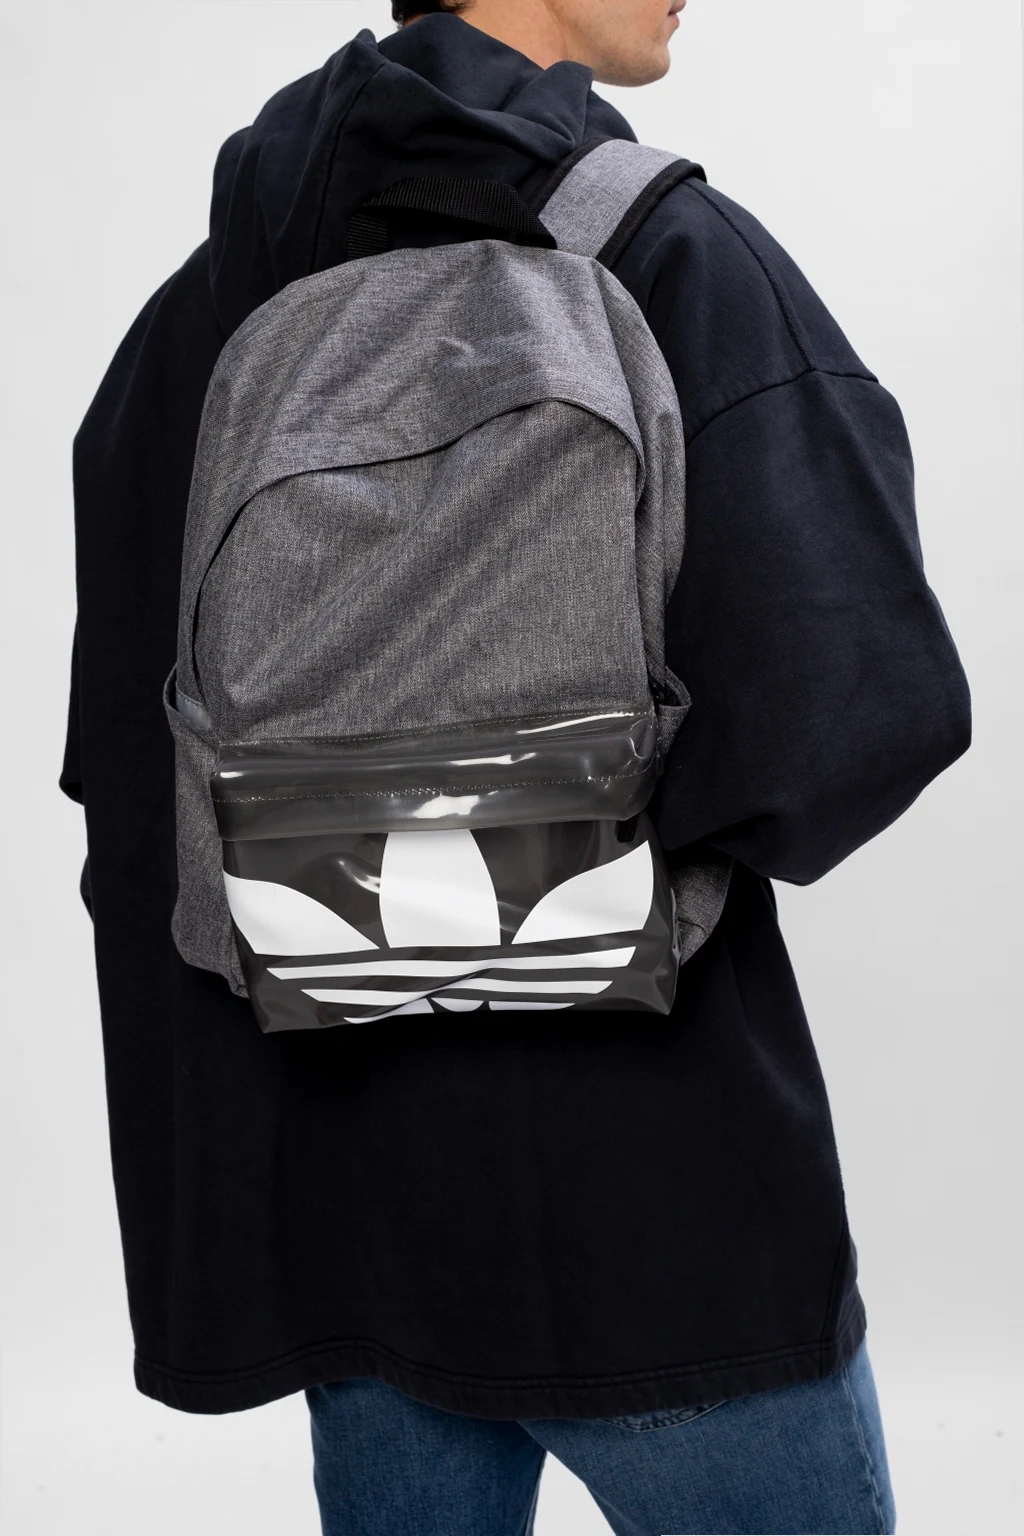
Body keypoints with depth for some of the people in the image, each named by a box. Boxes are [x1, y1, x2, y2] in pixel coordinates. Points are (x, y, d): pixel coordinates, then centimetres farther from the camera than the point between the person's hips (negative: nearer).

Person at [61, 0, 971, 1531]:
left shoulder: (210, 305, 6)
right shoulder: (670, 257, -12)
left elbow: (125, 761, 6)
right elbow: (868, 699, -23)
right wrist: (703, 828, 0)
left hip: (347, 1170, 6)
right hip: (637, 1169, -6)